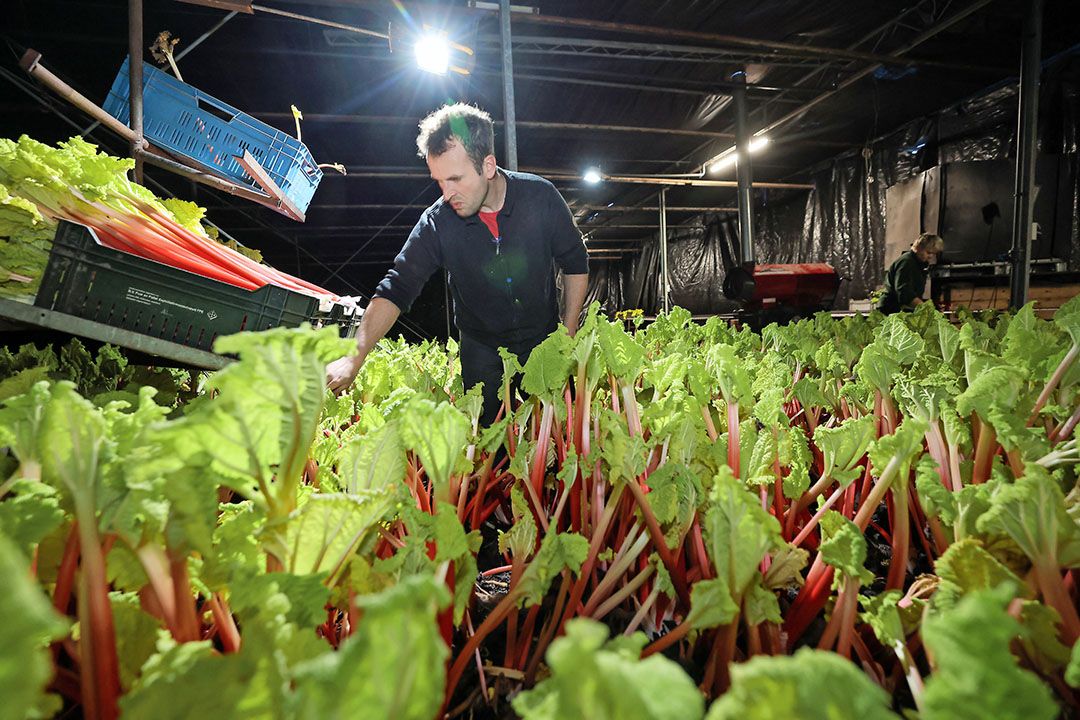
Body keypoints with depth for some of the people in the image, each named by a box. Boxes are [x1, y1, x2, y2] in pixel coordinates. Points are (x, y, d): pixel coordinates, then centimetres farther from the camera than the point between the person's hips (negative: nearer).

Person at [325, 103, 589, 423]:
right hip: (482, 351, 0)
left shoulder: (541, 196, -16)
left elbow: (575, 264, -4)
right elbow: (396, 289, -16)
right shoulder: (437, 222, -16)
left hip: (543, 343, 0)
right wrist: (353, 358, -27)